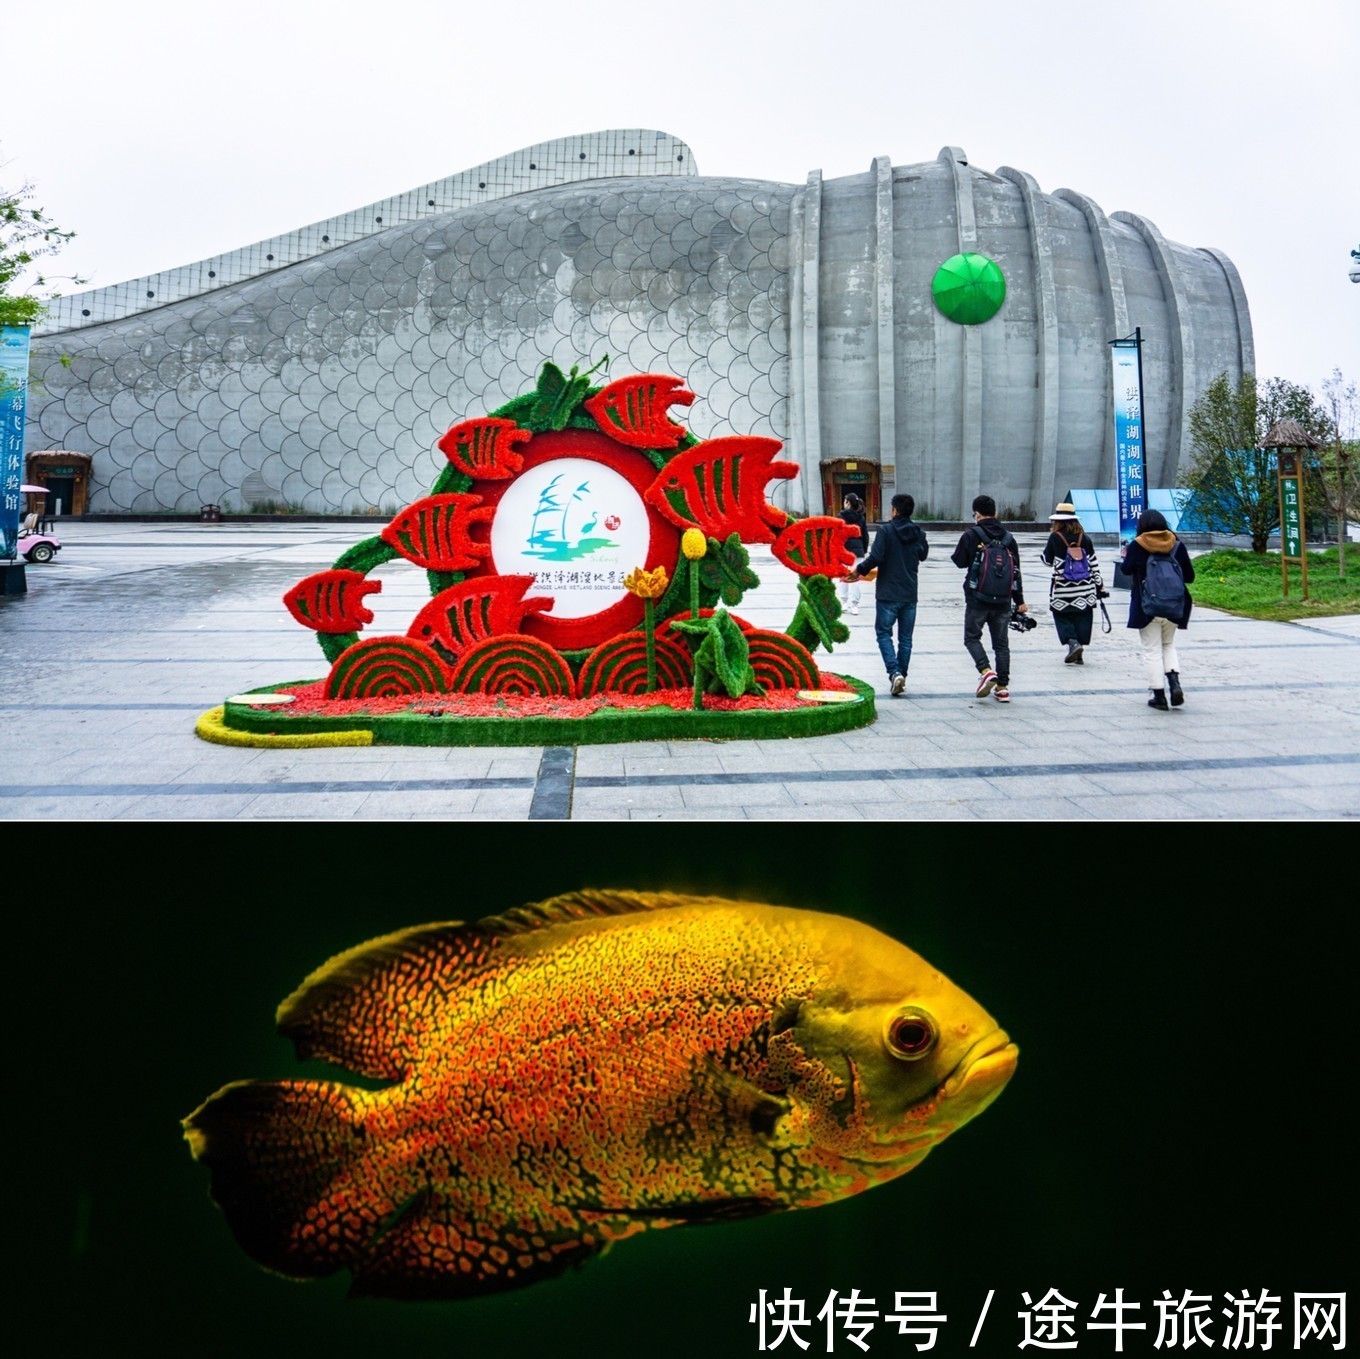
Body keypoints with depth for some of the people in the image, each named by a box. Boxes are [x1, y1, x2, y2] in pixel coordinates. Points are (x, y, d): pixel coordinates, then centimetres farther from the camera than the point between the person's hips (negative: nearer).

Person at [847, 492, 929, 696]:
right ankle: (901, 676, 13)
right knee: (905, 637, 11)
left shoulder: (886, 531, -11)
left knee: (883, 633, 5)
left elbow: (876, 557, -19)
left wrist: (859, 569, -4)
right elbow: (923, 555, 21)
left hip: (888, 593, -4)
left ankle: (895, 672, -12)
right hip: (910, 594, 4)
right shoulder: (918, 533, 5)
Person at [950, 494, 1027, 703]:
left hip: (978, 599, -4)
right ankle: (1003, 686, 8)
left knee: (972, 637, 8)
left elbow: (960, 562, 1)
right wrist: (1020, 601, 17)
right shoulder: (1008, 539, 8)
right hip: (1003, 600, 4)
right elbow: (1016, 571, 11)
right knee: (1001, 643, 11)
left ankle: (986, 671, -15)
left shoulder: (971, 535, -6)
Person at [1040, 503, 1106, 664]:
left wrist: (1047, 546, 20)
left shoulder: (1055, 537, -7)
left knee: (1061, 616, 10)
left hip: (1062, 589, -3)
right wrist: (1100, 586, 12)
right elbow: (1094, 563, 6)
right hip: (1085, 588, 3)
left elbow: (1047, 560, 4)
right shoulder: (1084, 538, 3)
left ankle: (1072, 642, -13)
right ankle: (1078, 656, 10)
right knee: (1082, 619, 10)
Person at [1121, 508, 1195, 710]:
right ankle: (1174, 682, -1)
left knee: (1152, 651, 4)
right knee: (1168, 645, 20)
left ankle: (1159, 694, 2)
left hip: (1147, 608, -3)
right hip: (1173, 608, 3)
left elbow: (1126, 570, 5)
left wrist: (1126, 555, 24)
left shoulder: (1137, 546, -7)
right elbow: (1190, 576, 5)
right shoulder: (1176, 545, 2)